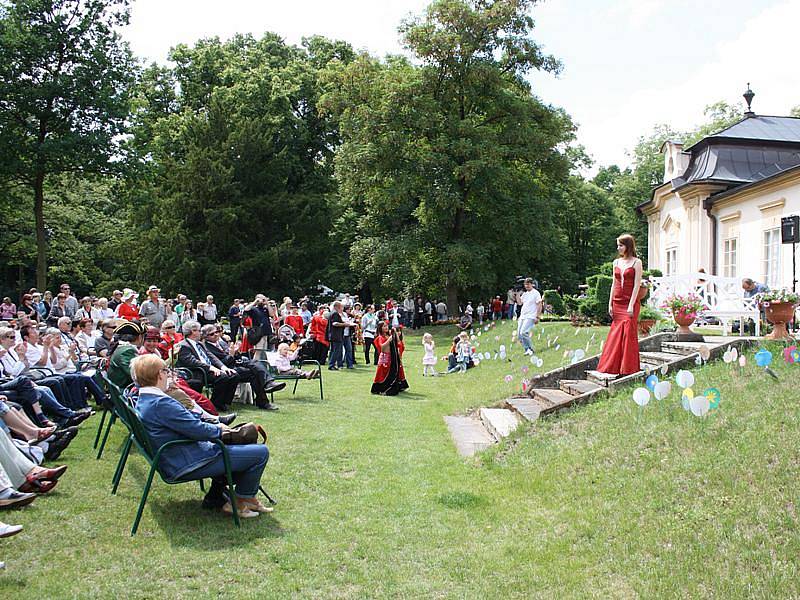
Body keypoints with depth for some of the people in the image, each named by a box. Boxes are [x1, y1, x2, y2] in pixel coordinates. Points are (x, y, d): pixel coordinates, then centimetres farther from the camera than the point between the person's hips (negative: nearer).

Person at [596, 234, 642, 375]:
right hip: (617, 303, 5)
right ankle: (613, 367, 12)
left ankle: (628, 368, 3)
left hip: (631, 302, -5)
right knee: (615, 335, 5)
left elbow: (637, 285, -9)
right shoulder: (616, 262, 12)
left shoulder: (636, 262, -3)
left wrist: (631, 305, -16)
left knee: (629, 334, -4)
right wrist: (610, 304, 7)